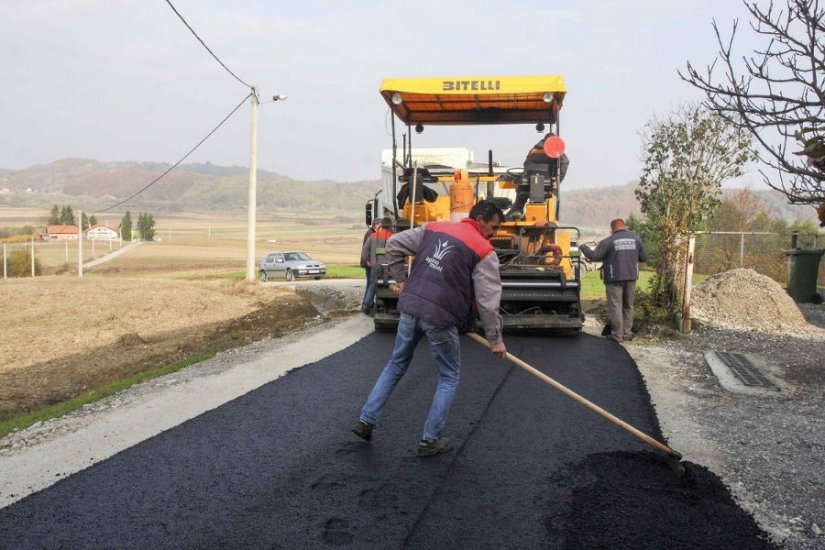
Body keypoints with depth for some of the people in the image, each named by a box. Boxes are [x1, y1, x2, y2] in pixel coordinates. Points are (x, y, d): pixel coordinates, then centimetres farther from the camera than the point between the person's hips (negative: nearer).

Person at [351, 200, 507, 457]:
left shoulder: (434, 228, 11)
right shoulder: (484, 251, -4)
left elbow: (394, 245, 15)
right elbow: (488, 300, -5)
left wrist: (402, 281, 22)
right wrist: (495, 339, 4)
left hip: (410, 307, 5)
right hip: (440, 317, -5)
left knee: (396, 366, 23)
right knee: (449, 377, 14)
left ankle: (366, 420, 25)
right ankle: (430, 440, 17)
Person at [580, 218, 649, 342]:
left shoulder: (609, 241, -10)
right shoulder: (636, 239, 4)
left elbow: (594, 256, -9)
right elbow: (644, 257, 9)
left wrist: (584, 248, 8)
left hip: (615, 278, -4)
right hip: (631, 277, 4)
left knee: (615, 306, 1)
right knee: (628, 306, 15)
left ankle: (617, 335, 1)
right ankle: (627, 333, 19)